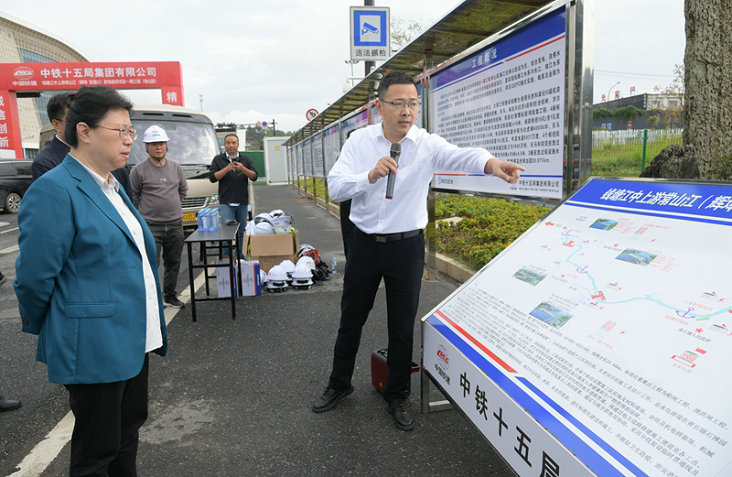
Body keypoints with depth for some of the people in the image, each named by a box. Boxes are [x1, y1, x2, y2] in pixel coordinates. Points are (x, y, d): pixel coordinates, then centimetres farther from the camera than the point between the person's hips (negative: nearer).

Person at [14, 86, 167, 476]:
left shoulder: (112, 185, 10)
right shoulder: (54, 190, -18)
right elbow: (34, 278, -17)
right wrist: (44, 331, -1)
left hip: (133, 339, 9)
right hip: (95, 348, -8)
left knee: (129, 429, 23)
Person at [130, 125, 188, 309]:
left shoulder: (176, 167, 9)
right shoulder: (139, 170, -4)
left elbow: (183, 189, 22)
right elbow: (133, 197, 2)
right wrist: (145, 214, 5)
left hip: (175, 224, 5)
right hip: (151, 226, -4)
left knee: (173, 264, 12)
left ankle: (170, 296, 26)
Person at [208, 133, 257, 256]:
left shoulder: (246, 160, 12)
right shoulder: (218, 160, 8)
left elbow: (254, 176, 1)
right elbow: (212, 177, -3)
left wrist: (243, 169, -17)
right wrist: (227, 169, -14)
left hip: (242, 202, 2)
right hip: (226, 202, -2)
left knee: (241, 231, 6)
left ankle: (240, 255, 17)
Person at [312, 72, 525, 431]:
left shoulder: (427, 144, -7)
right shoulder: (359, 141, -4)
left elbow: (459, 156, -28)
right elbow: (335, 187, -14)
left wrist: (490, 163, -50)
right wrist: (371, 175, -32)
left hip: (407, 245, -1)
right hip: (365, 243, 1)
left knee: (402, 326, 9)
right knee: (351, 318, 15)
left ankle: (397, 396, 31)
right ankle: (339, 384, 38)